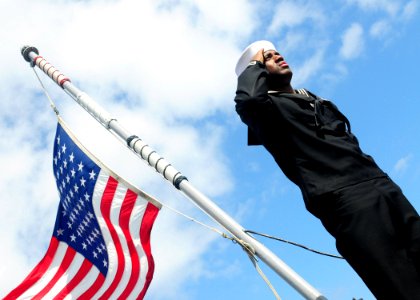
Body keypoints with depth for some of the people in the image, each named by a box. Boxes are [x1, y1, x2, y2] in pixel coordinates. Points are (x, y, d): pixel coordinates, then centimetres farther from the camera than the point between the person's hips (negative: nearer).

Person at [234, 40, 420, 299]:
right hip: (343, 199, -7)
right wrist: (256, 63, -1)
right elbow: (247, 100, -21)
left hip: (382, 186, 8)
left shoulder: (315, 99, 29)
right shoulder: (268, 107, 4)